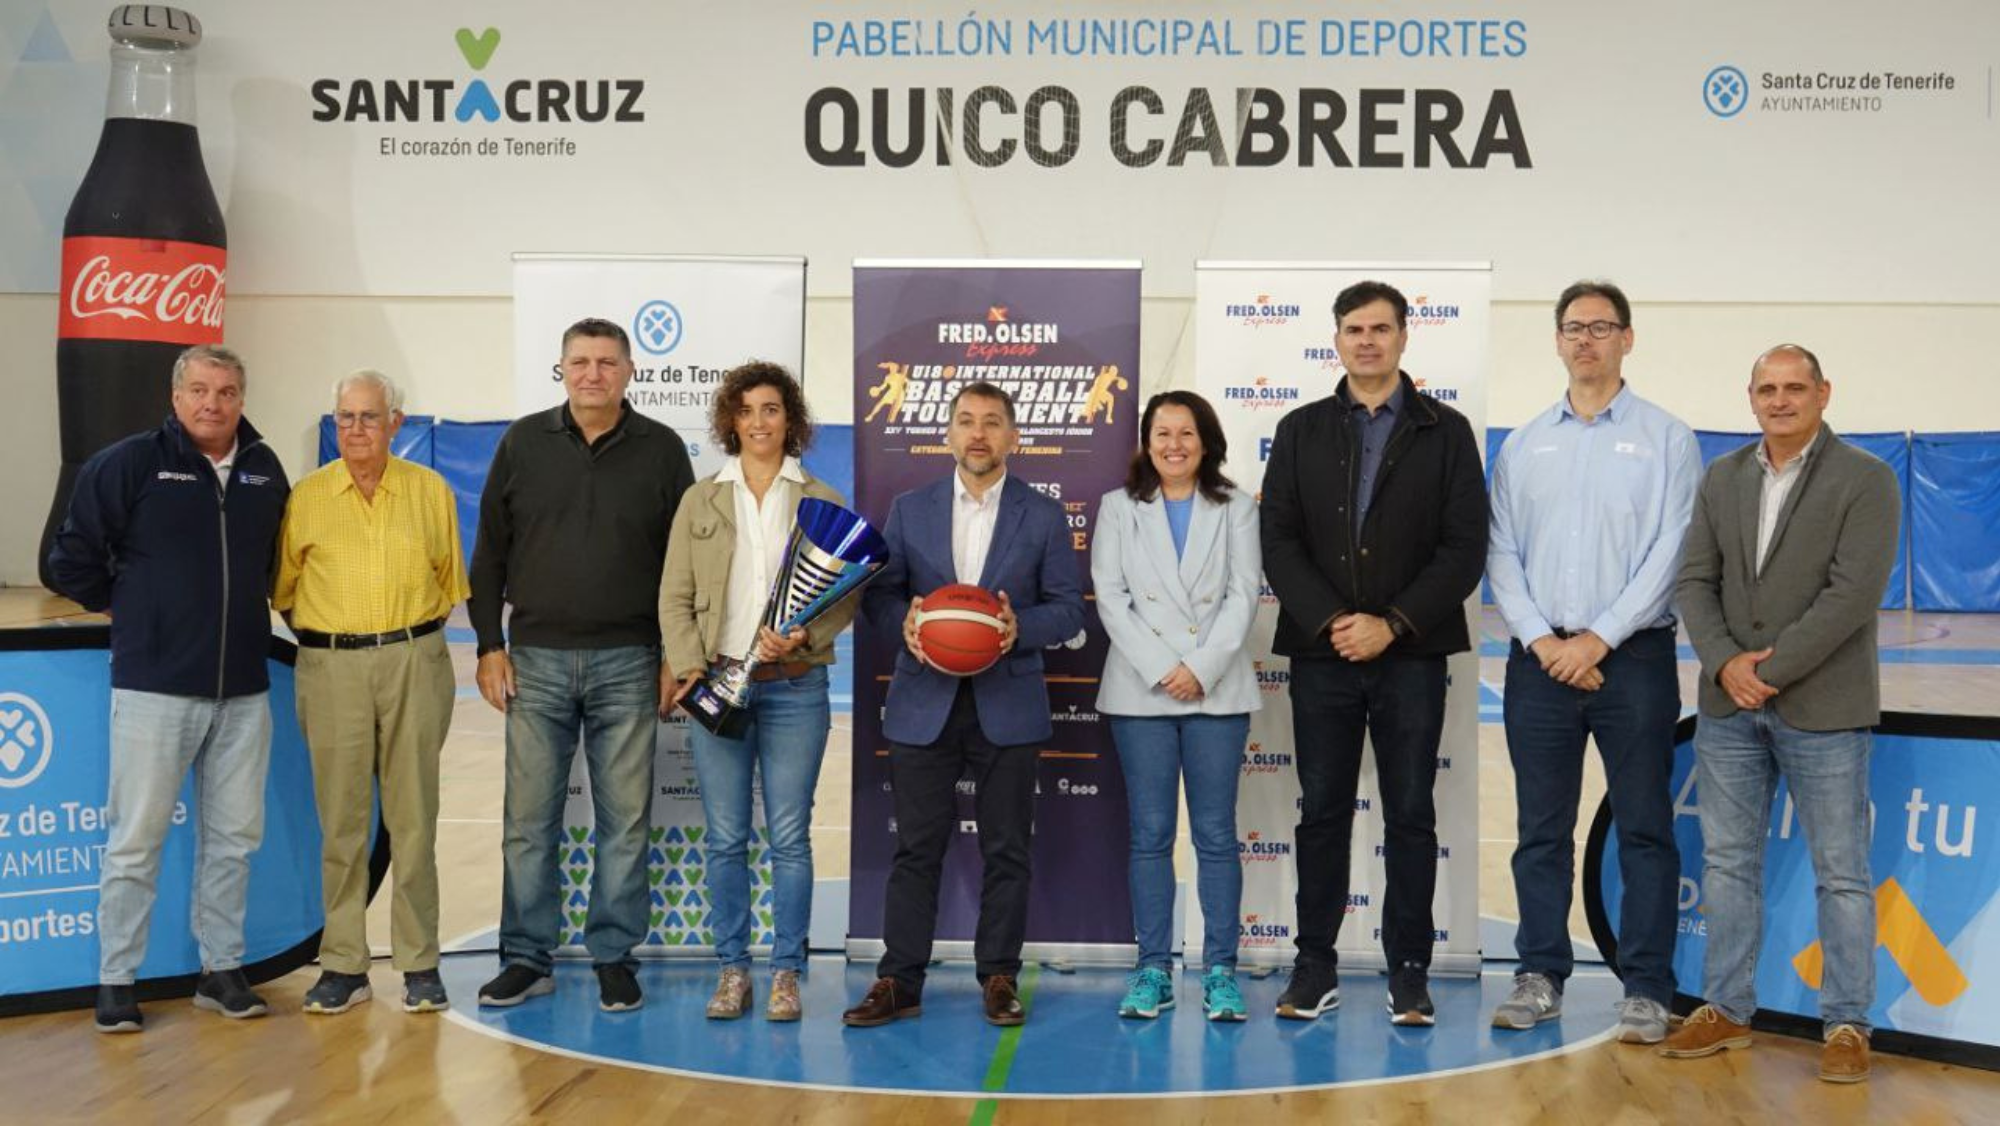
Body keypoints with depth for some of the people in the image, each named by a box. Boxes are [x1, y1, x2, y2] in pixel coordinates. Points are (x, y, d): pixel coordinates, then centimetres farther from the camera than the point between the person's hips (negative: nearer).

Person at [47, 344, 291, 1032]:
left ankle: (222, 969, 21)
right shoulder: (128, 464, -6)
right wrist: (128, 609, 7)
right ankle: (116, 981, 12)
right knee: (136, 839, 2)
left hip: (244, 690, 4)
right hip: (154, 687, -4)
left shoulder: (266, 472, 8)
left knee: (233, 837, 10)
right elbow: (73, 559, 0)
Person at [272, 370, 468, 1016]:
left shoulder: (431, 491, 5)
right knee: (341, 821, 3)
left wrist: (413, 633, 9)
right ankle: (343, 965, 12)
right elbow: (282, 587, 13)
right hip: (332, 669, 0)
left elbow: (450, 579, 14)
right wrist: (325, 636, 9)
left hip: (414, 662, 0)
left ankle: (420, 964, 11)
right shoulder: (307, 497, 4)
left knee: (413, 818, 3)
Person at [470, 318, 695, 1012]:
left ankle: (614, 957, 15)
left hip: (627, 665, -1)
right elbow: (490, 552, 9)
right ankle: (527, 958, 15)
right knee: (528, 818, 4)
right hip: (536, 660, 1)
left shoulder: (661, 450, 4)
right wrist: (489, 646, 2)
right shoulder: (523, 443, 6)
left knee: (625, 818, 3)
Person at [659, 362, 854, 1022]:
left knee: (789, 837, 1)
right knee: (725, 838, 4)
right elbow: (675, 597, 7)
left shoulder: (821, 501, 8)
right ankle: (732, 970, 14)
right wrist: (690, 667, -7)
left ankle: (786, 974, 10)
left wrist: (803, 638, -15)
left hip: (796, 688, -1)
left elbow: (847, 595, 3)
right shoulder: (701, 500, 11)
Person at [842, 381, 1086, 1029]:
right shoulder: (910, 510, 9)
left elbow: (1069, 607, 3)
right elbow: (878, 592, 7)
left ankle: (999, 979, 16)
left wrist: (1021, 627, -16)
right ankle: (899, 982, 10)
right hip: (924, 703, 1)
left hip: (1008, 706, 0)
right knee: (916, 848, 3)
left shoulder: (1044, 516, 6)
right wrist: (904, 619, -15)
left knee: (1006, 849, 5)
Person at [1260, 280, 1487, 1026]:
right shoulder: (1301, 431, 9)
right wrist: (1332, 622, -11)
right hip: (1320, 654, 1)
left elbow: (1465, 548, -2)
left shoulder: (1446, 432, 5)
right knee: (1321, 813, 6)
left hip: (1412, 657, -1)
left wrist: (1393, 625, -12)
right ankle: (1315, 968, 15)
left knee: (1411, 817, 4)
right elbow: (1278, 543, 2)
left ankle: (1408, 973, 12)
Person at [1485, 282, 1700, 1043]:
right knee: (1541, 829, 7)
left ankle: (1646, 989, 9)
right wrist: (1541, 640, -6)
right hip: (1541, 658, 3)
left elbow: (1671, 551, -6)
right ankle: (1540, 978, 15)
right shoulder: (1524, 445, 11)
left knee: (1644, 828, 2)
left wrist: (1599, 639, -12)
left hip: (1632, 657, -3)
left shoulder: (1666, 438, 2)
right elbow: (1501, 553, 6)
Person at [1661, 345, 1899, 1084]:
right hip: (1728, 707, 5)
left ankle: (1847, 1025, 14)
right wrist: (1724, 661, -11)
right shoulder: (1722, 478, 9)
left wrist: (1768, 669, -17)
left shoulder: (1866, 481, -6)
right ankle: (1727, 1010, 21)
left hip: (1822, 708, -5)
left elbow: (1853, 593, -15)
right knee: (1728, 862, 11)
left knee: (1841, 873, 4)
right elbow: (1696, 580, 5)